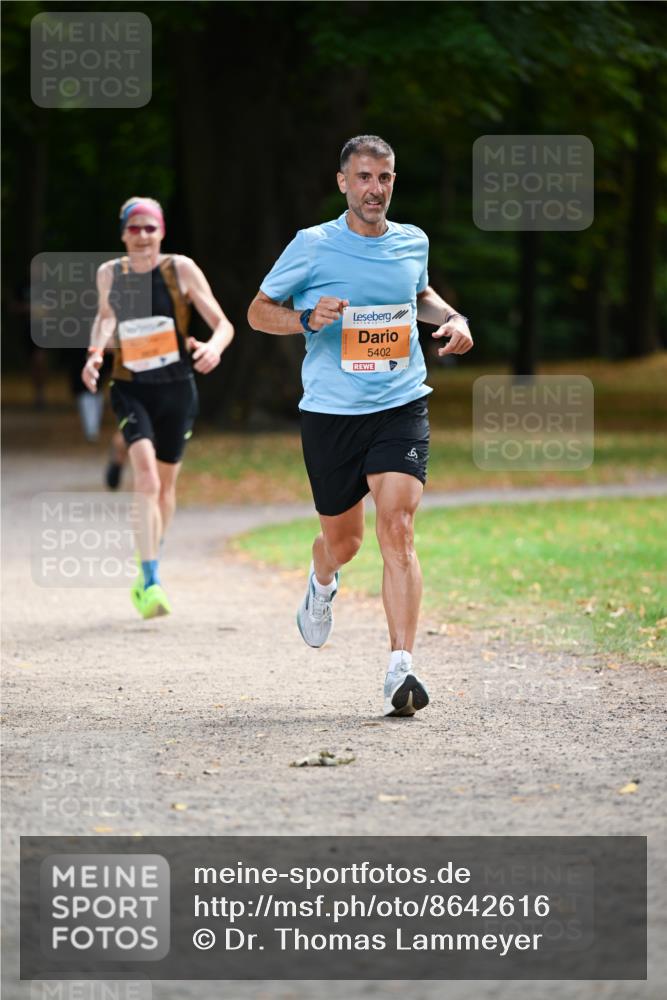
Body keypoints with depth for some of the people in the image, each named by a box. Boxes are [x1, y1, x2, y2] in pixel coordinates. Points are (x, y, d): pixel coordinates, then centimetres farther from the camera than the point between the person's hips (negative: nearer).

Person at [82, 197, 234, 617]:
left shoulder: (181, 269, -7)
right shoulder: (109, 274, 1)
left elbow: (223, 324, -7)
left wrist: (214, 347, -29)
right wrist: (95, 352, 5)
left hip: (176, 389, 1)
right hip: (131, 389, -1)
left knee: (166, 484, 14)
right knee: (146, 476, -23)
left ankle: (148, 574, 38)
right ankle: (152, 584, -29)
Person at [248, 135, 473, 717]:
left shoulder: (413, 243, 7)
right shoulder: (313, 246, -4)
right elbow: (259, 311, 5)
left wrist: (451, 317, 9)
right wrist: (307, 319, -15)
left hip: (401, 407, 1)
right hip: (330, 412, -1)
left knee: (397, 529, -16)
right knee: (343, 540, 11)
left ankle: (401, 669, -20)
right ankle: (323, 582, 51)